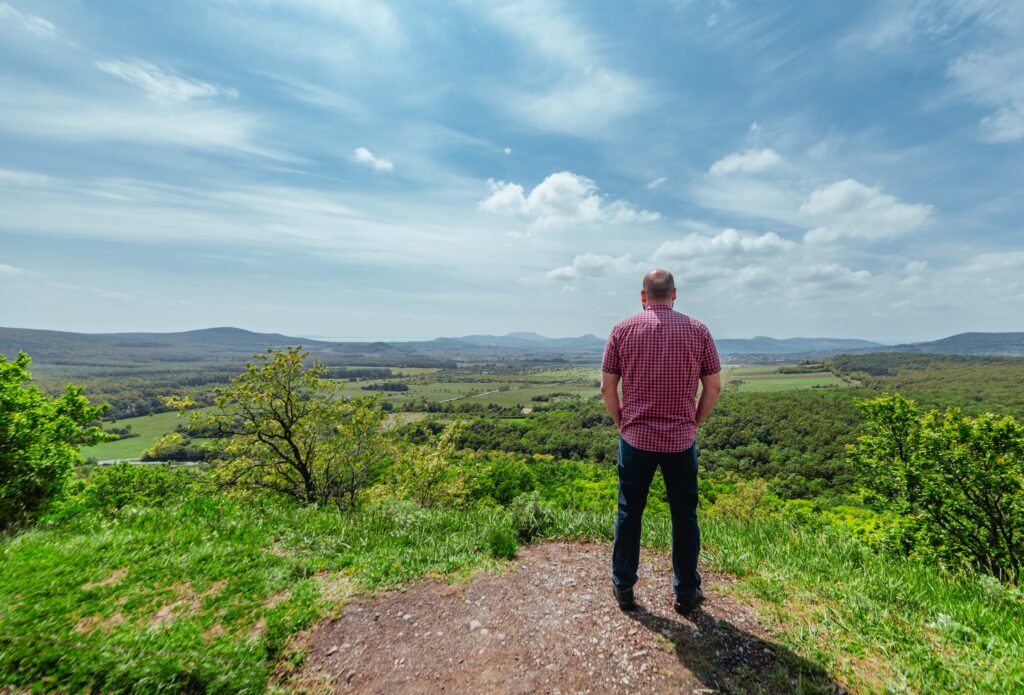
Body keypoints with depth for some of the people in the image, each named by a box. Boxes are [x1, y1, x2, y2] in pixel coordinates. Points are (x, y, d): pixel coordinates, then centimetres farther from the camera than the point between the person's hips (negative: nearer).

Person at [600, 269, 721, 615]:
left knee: (629, 514, 13)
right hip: (681, 441, 1)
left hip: (635, 439, 0)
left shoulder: (623, 330, -4)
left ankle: (623, 589, 27)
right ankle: (686, 593, 29)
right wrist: (694, 423, 14)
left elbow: (607, 387, -3)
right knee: (684, 517, 16)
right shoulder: (698, 331, -1)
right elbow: (714, 386, 2)